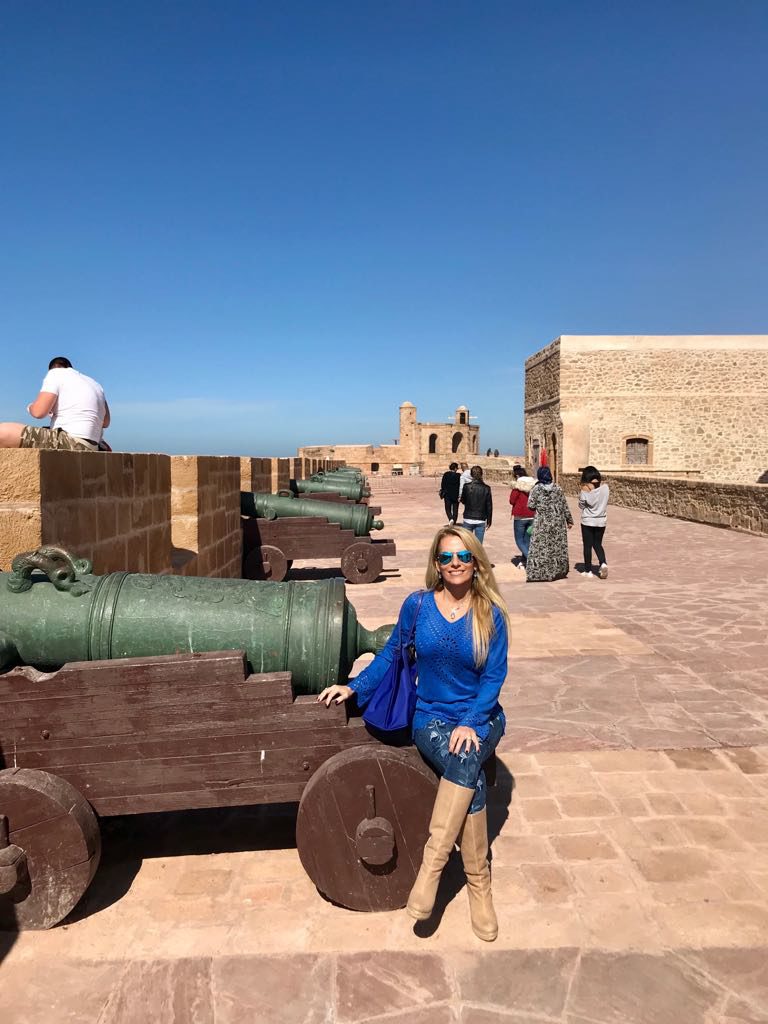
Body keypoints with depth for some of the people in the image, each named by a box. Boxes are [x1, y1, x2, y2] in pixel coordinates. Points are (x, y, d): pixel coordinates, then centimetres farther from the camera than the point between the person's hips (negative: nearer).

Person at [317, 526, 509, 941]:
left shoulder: (491, 614, -4)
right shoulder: (417, 605, -3)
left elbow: (494, 676, -5)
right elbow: (391, 655, 8)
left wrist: (470, 723, -17)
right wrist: (355, 688, 0)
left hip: (481, 717, 0)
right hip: (430, 716, 0)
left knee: (465, 759, -34)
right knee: (471, 779, -29)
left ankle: (430, 867, -25)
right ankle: (479, 885, -15)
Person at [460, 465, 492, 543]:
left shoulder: (467, 487, -8)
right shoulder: (486, 488, -5)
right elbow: (489, 506, 0)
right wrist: (489, 521, 8)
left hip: (468, 520, 0)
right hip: (481, 520, 0)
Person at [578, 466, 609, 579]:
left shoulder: (585, 488, -15)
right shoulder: (605, 487, -5)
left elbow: (581, 505, -5)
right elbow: (604, 501, 7)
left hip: (588, 521, -3)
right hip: (601, 521, 3)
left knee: (587, 546, 7)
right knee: (597, 544, 17)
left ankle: (588, 570, 13)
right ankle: (603, 563, -5)